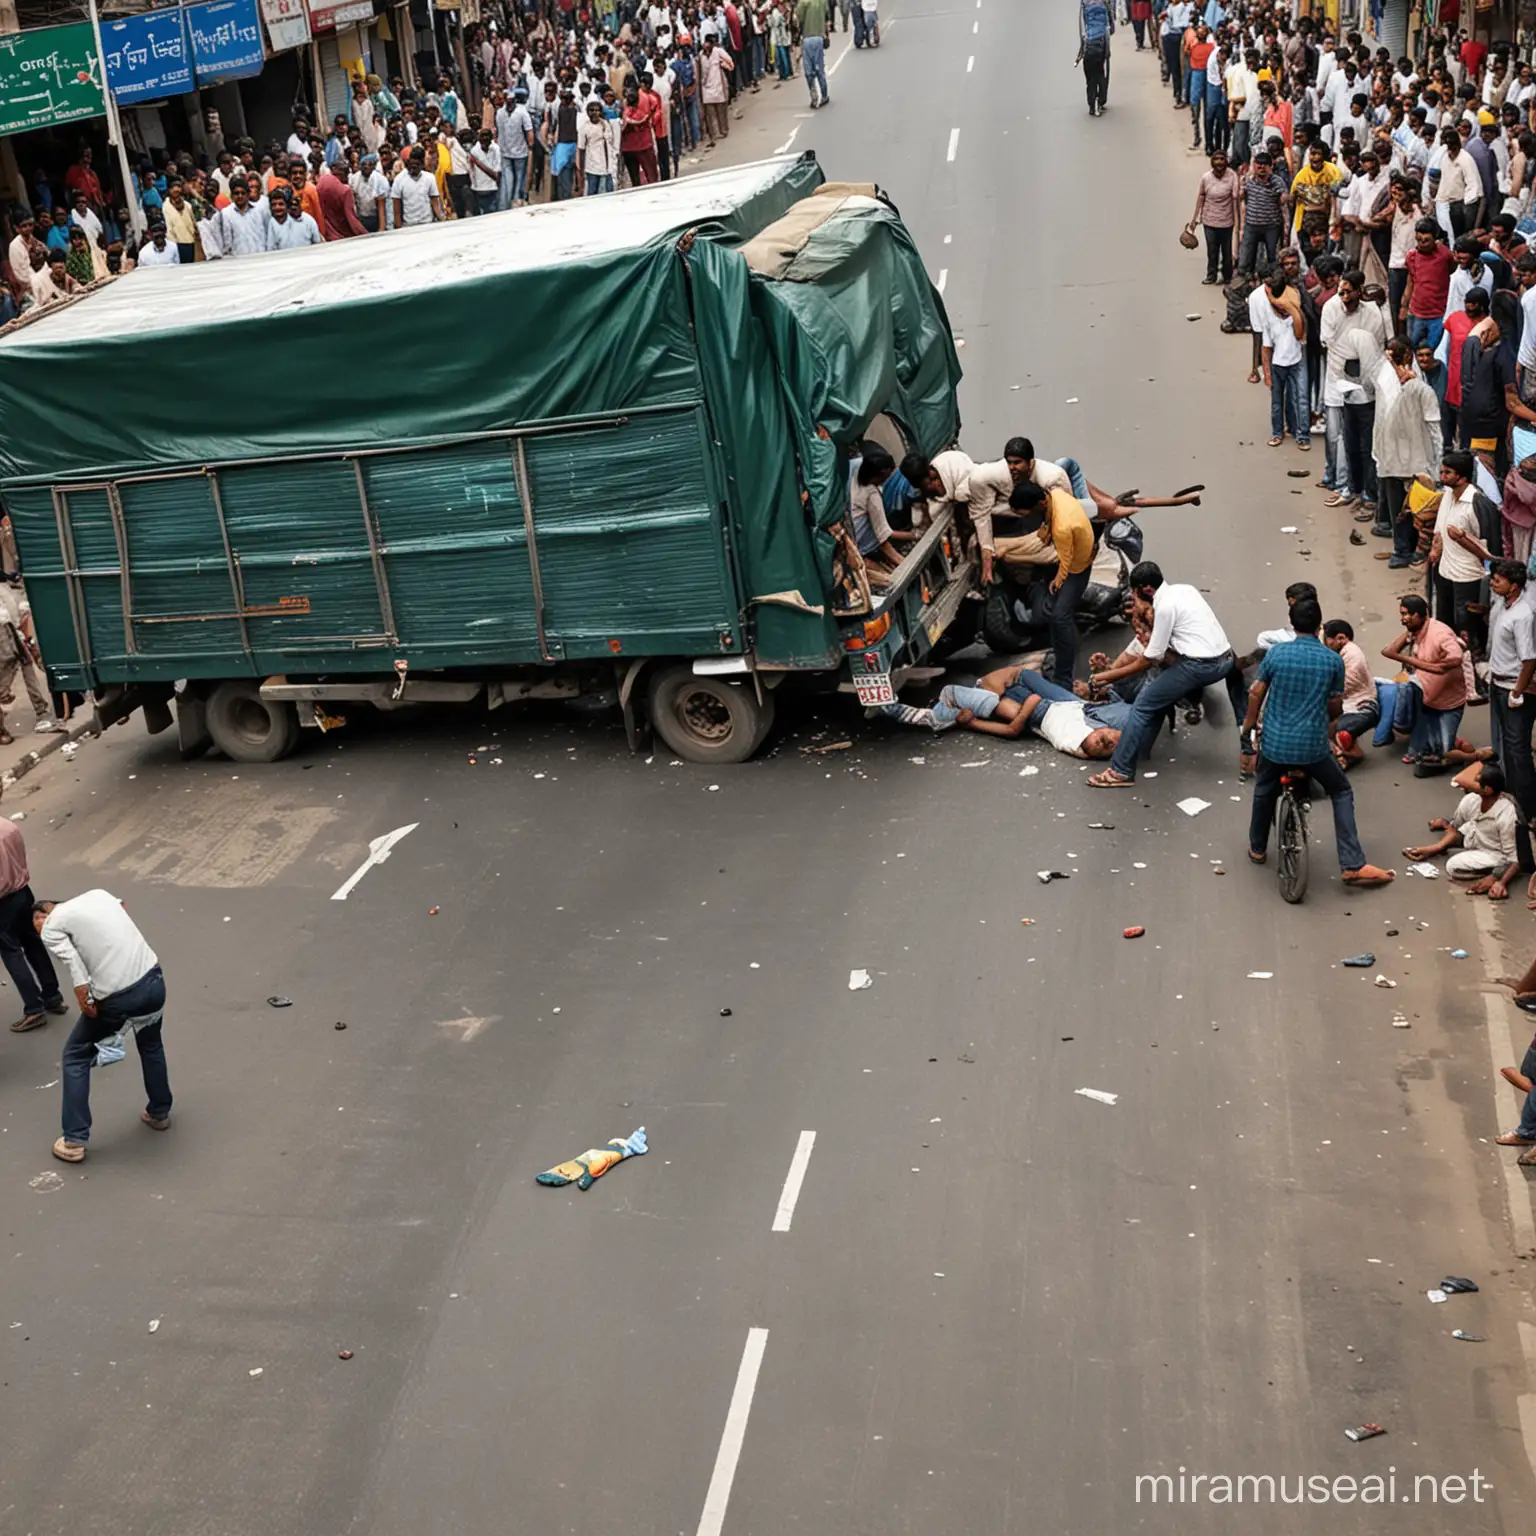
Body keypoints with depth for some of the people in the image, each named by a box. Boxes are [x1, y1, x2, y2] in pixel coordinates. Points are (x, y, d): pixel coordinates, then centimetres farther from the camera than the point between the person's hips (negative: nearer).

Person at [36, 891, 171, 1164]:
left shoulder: (51, 928, 2)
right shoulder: (97, 894, 20)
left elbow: (78, 974, -10)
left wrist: (87, 1006, 0)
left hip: (116, 997, -5)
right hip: (153, 980, 5)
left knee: (75, 1057, 20)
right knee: (151, 1044, 34)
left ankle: (74, 1141, 20)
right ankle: (159, 1113, 47)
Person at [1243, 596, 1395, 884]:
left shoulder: (1275, 653, -5)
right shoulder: (1333, 660, -5)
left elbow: (1256, 694, 1)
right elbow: (1335, 706, 4)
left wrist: (1248, 728, 17)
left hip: (1275, 743, 1)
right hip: (1314, 747, -1)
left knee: (1264, 791, 28)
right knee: (1342, 793, 15)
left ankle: (1257, 849, 42)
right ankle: (1352, 866, 7)